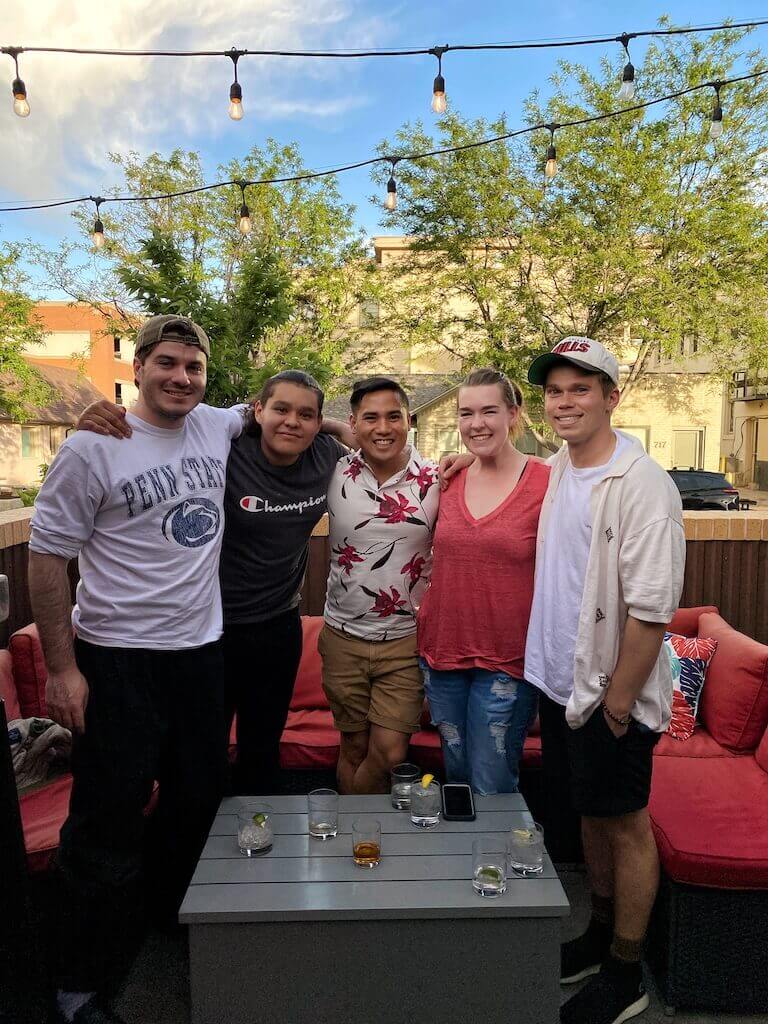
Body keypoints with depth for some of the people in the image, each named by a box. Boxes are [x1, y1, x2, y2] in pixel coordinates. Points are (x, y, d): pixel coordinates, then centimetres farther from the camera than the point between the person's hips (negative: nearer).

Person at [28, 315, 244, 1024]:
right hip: (118, 659, -5)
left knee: (200, 798, 19)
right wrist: (61, 668, -11)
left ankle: (182, 918, 46)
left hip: (201, 649, 5)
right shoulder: (93, 448, -11)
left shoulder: (217, 427, 3)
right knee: (109, 820, 5)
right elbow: (46, 556, -9)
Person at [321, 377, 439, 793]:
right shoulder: (335, 473, -5)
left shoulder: (436, 481, -6)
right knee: (354, 747, 14)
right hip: (344, 637, 1)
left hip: (407, 639, -1)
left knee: (390, 753, -1)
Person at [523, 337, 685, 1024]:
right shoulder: (559, 470, 5)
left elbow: (651, 607, -21)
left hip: (613, 694, -7)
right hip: (561, 682, 7)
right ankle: (600, 936, 40)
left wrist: (618, 700, -17)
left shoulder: (642, 484, -20)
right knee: (591, 812, 21)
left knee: (625, 824, 9)